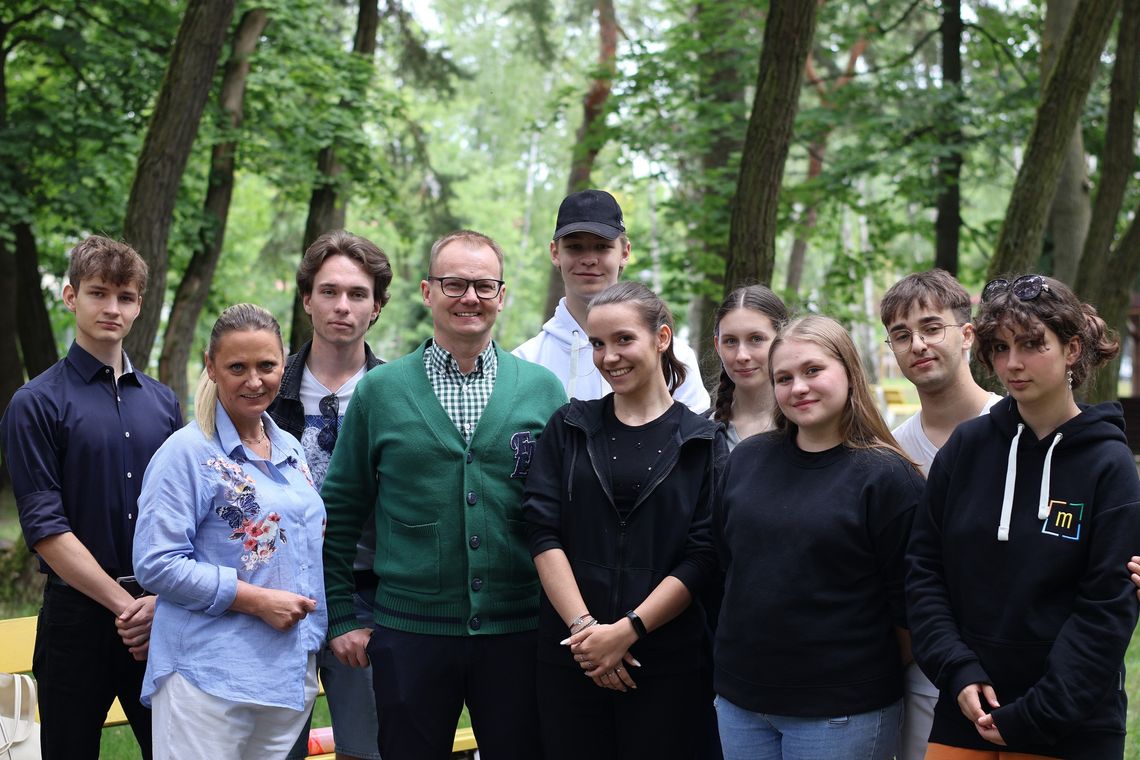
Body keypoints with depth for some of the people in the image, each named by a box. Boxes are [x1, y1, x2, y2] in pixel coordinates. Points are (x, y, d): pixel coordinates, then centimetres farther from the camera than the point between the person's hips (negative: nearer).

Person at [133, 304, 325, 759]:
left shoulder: (290, 450, 14)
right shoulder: (187, 452, -7)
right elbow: (156, 565, -13)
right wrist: (256, 599, -17)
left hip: (292, 675, 7)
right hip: (209, 681, -7)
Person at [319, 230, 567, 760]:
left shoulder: (543, 390, 4)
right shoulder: (380, 390, 3)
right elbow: (339, 514, 7)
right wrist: (340, 619, 3)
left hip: (517, 635, 1)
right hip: (410, 634, 0)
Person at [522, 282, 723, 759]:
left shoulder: (701, 442, 3)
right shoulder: (569, 428, 7)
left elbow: (702, 556, -4)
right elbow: (543, 532, -1)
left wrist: (627, 630, -13)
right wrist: (585, 627, -12)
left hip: (665, 661, -1)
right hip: (569, 654, 1)